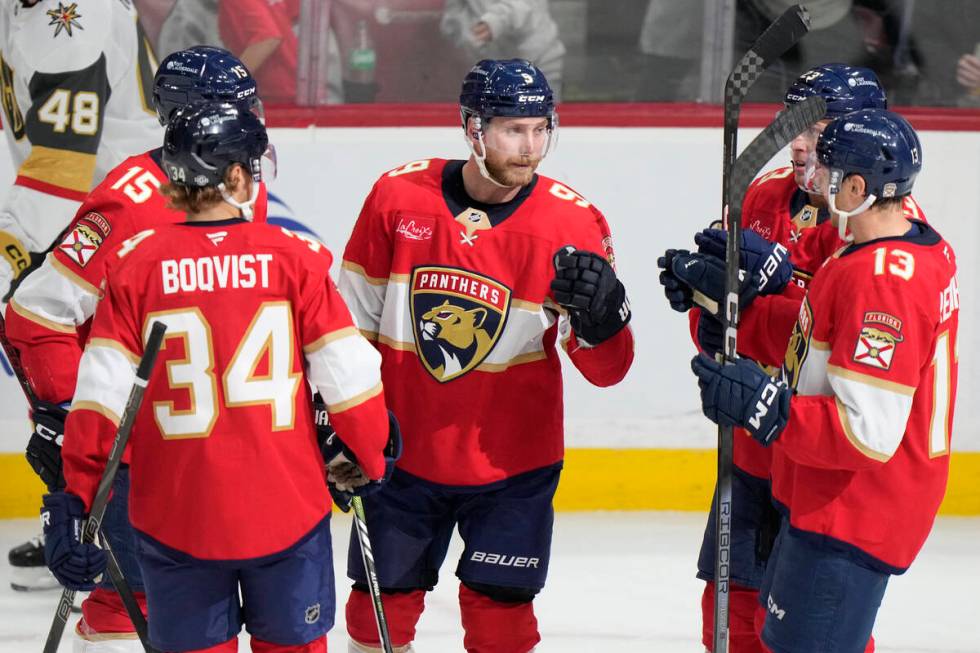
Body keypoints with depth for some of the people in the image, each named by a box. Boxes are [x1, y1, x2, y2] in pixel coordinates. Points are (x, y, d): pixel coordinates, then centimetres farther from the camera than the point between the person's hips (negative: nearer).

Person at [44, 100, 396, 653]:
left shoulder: (136, 263, -6)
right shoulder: (297, 258, -6)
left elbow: (103, 394, -8)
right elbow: (349, 374, -4)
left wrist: (76, 495, 0)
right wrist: (371, 460, 12)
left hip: (175, 518, 0)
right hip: (289, 511, 0)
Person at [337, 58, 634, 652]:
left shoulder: (573, 222, -11)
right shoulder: (398, 196, -8)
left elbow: (606, 369, -11)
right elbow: (353, 320, 4)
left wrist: (601, 314, -32)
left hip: (512, 462, -1)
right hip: (404, 450, 1)